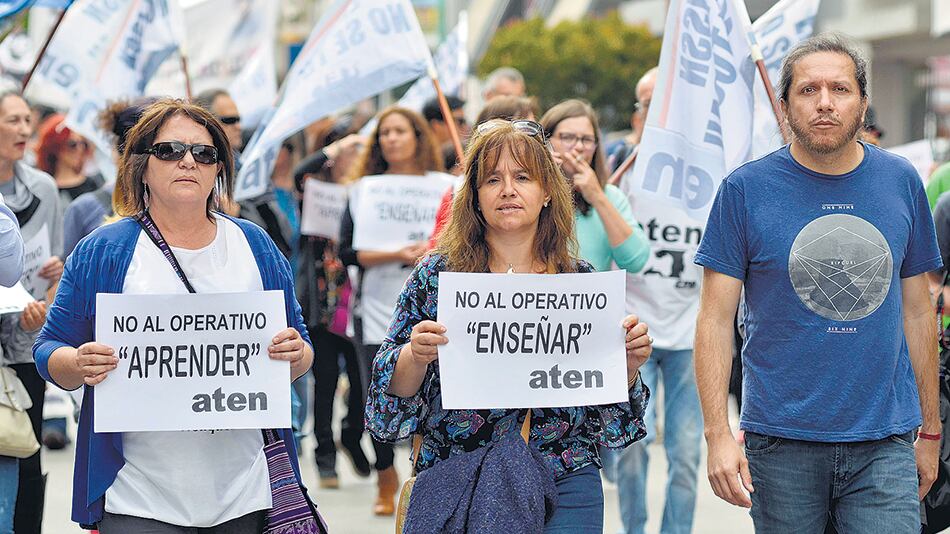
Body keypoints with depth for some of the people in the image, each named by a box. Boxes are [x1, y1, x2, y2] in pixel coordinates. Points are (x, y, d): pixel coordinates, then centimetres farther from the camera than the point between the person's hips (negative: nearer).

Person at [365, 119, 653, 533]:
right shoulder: (435, 277, 2)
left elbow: (611, 418, 9)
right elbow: (393, 395, 0)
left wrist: (628, 365, -10)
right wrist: (416, 355, -20)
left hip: (563, 487, 1)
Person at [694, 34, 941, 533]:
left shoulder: (902, 182, 6)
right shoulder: (745, 189, -3)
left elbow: (917, 312, 12)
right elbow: (716, 320, -3)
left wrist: (930, 430, 13)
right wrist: (718, 434, -12)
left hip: (884, 441, 2)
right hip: (782, 442, -1)